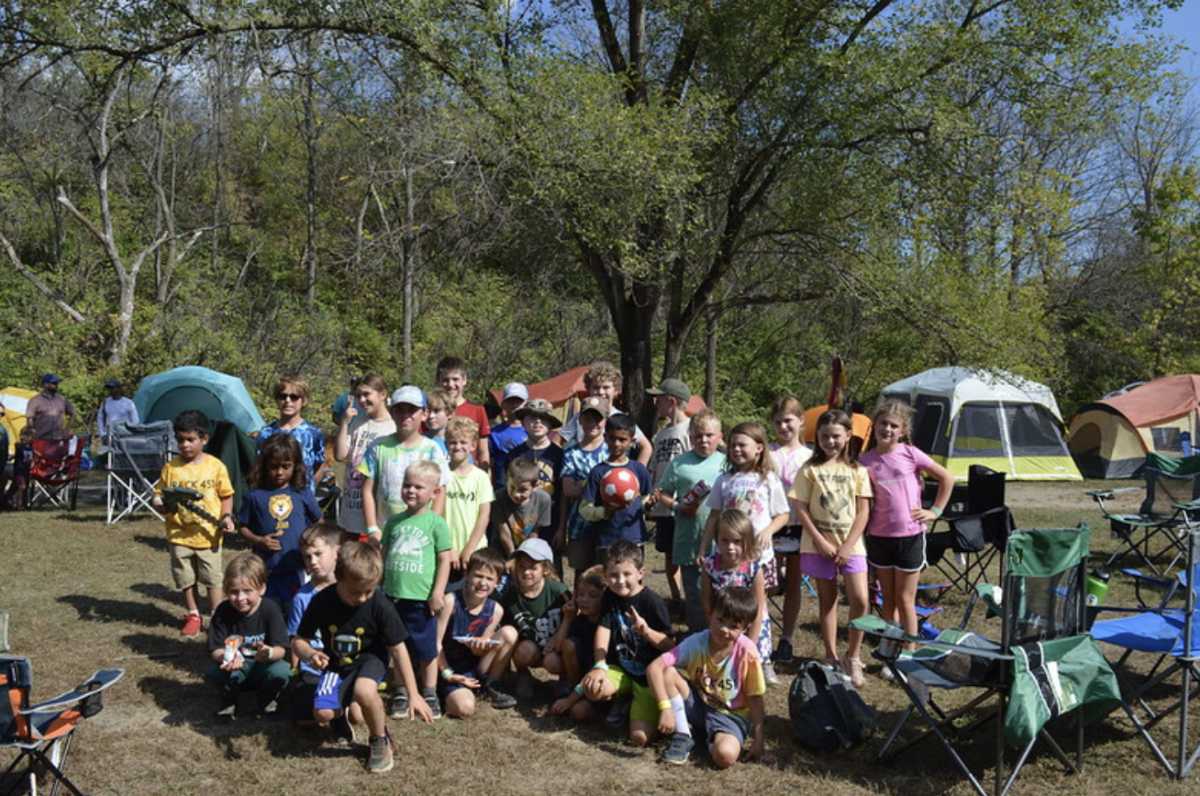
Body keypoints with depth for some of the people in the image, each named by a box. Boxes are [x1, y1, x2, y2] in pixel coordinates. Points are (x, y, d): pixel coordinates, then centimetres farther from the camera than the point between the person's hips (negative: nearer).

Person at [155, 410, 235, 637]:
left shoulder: (215, 466, -5)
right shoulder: (170, 468, -1)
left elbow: (226, 496, 3)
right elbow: (158, 495, 3)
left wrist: (226, 516, -12)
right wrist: (163, 505, -19)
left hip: (208, 535, -2)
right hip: (179, 535, 2)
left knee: (213, 579, 6)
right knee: (185, 579, 14)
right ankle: (193, 616, 31)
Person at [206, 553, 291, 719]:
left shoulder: (270, 609, -17)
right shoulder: (223, 611, -13)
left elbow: (281, 649, -21)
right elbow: (215, 649, -15)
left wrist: (268, 653, -45)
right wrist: (224, 657, -39)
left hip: (264, 667, -1)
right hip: (237, 669, 1)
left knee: (281, 671, -32)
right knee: (215, 673, -30)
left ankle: (266, 699, 3)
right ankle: (229, 699, 4)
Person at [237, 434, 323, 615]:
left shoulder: (303, 494, 0)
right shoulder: (255, 496, -3)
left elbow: (318, 522, 12)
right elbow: (242, 527, 5)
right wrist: (258, 541, -12)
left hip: (294, 568, 1)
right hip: (265, 568, -1)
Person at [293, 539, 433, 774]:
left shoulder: (380, 605, -23)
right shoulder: (321, 602, -19)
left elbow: (398, 650, -15)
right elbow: (298, 641, -7)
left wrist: (414, 695, -16)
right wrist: (309, 654, -33)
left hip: (370, 659, -2)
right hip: (337, 664, 2)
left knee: (363, 691, -35)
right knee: (322, 712, -22)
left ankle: (380, 740, -4)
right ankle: (341, 713, 19)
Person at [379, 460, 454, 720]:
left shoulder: (436, 523, -7)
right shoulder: (394, 521, 7)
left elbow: (444, 560, -7)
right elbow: (384, 555, 13)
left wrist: (438, 592, -11)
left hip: (422, 598, -4)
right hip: (394, 595, 4)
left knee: (426, 649, 8)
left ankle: (429, 694, 21)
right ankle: (401, 693, 28)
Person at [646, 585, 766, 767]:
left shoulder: (746, 653, -21)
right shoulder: (696, 643, -19)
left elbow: (755, 699, -10)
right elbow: (654, 667, -25)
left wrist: (758, 740, -12)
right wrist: (665, 708, -34)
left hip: (730, 715, -3)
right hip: (697, 704, 3)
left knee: (725, 755, -34)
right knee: (668, 673, -24)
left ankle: (712, 739, 3)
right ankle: (682, 737, -8)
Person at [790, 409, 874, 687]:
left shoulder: (856, 470, 2)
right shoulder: (810, 470, -2)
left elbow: (863, 511, -1)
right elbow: (802, 509, -4)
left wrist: (848, 546, -10)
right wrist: (820, 541, -12)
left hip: (850, 544, 1)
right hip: (819, 544, 0)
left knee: (860, 600, -9)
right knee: (827, 600, 8)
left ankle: (853, 657, 8)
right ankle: (831, 657, 19)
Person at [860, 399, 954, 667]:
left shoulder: (910, 454, -5)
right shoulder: (866, 461, -1)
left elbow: (947, 478, 2)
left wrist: (935, 511, -1)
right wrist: (863, 528, -3)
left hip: (910, 535, -2)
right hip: (879, 537, 2)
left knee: (905, 600, 4)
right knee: (888, 601, 12)